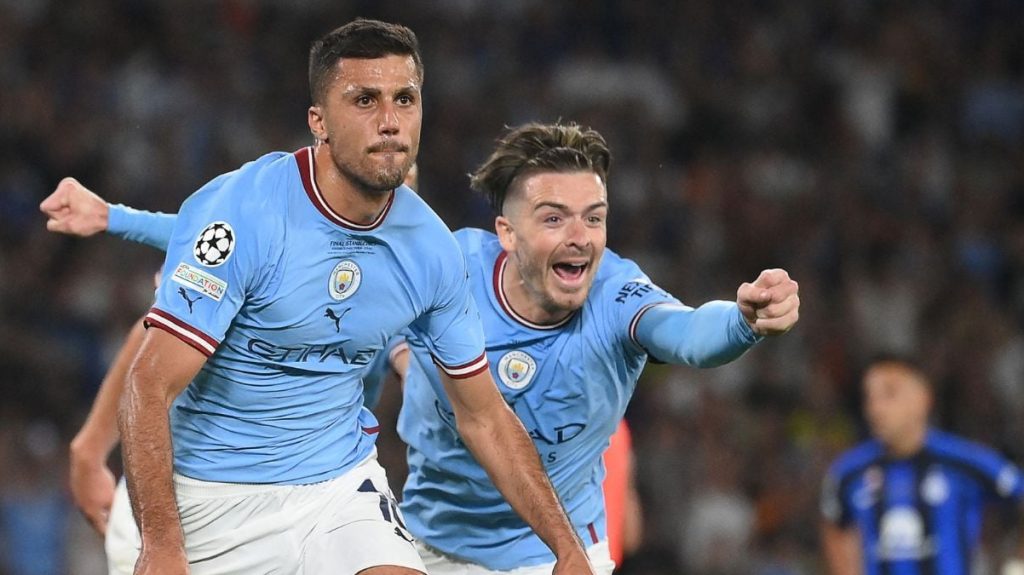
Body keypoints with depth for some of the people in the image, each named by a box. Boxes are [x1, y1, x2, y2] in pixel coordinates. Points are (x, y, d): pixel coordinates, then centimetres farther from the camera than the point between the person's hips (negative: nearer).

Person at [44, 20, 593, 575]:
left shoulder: (430, 246, -4)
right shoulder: (238, 214, -20)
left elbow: (484, 417, 9)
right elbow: (149, 387, -23)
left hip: (340, 483, 3)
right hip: (209, 494, -3)